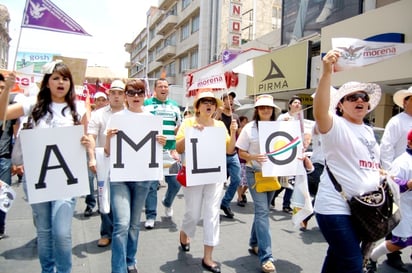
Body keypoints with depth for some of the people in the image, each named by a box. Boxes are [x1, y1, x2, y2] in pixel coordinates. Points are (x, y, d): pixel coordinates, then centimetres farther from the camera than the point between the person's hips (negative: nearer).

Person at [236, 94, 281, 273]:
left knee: (262, 210, 14)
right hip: (255, 173, -4)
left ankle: (254, 244, 33)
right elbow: (241, 153, -5)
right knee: (262, 211, -10)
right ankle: (266, 257, -7)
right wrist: (253, 157, -24)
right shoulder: (249, 128, -6)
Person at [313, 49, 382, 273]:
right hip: (335, 207, -8)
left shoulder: (368, 131, 14)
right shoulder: (336, 126, -11)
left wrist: (382, 176, 11)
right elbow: (319, 112, -35)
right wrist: (327, 72, -42)